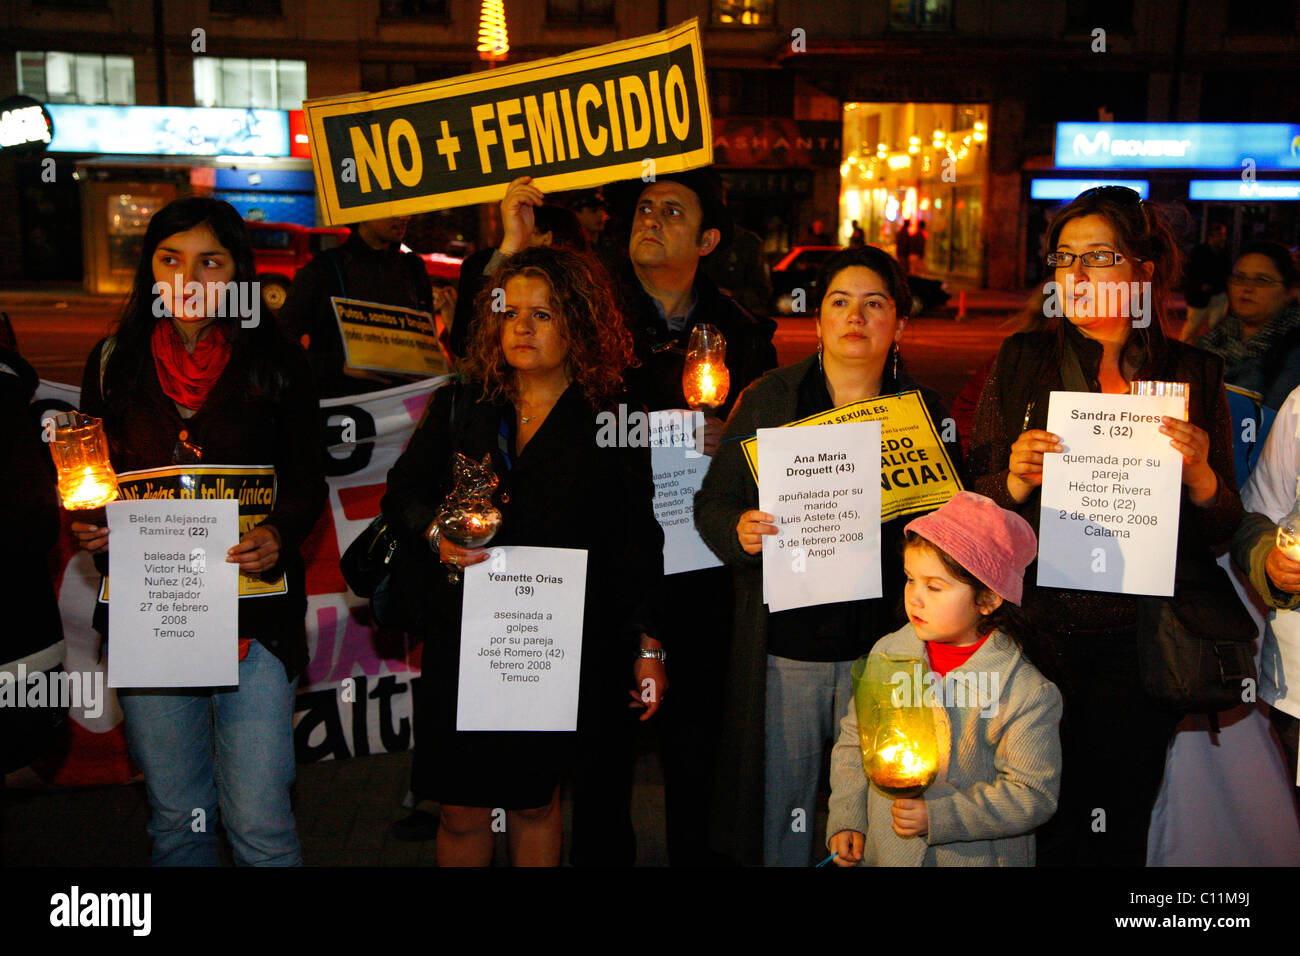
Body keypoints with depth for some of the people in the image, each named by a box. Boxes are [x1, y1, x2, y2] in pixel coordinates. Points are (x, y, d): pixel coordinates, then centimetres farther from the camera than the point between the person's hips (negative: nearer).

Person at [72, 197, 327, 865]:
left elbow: (308, 482, 3)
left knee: (260, 826, -1)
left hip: (253, 609, -2)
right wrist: (90, 528, -5)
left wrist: (279, 536, -17)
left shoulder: (276, 364, 0)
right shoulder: (114, 361, 7)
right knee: (175, 817, 15)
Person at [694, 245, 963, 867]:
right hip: (785, 645, 0)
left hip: (882, 647, 1)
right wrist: (739, 532, -16)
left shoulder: (926, 412, 5)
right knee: (780, 809, 10)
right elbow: (711, 502, 4)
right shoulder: (768, 400, 3)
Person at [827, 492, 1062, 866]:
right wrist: (847, 819, -4)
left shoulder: (1026, 693, -18)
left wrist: (937, 816, -22)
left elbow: (1033, 794, -16)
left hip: (975, 859, -3)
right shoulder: (888, 653, -5)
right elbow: (854, 740, 5)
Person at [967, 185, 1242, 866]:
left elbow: (1224, 528, 5)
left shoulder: (1194, 374, 3)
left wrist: (1200, 475, -15)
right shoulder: (1021, 361, 2)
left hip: (1138, 639, 1)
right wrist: (1016, 482, -18)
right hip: (1035, 628, -1)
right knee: (1044, 821, 6)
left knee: (1120, 824, 13)